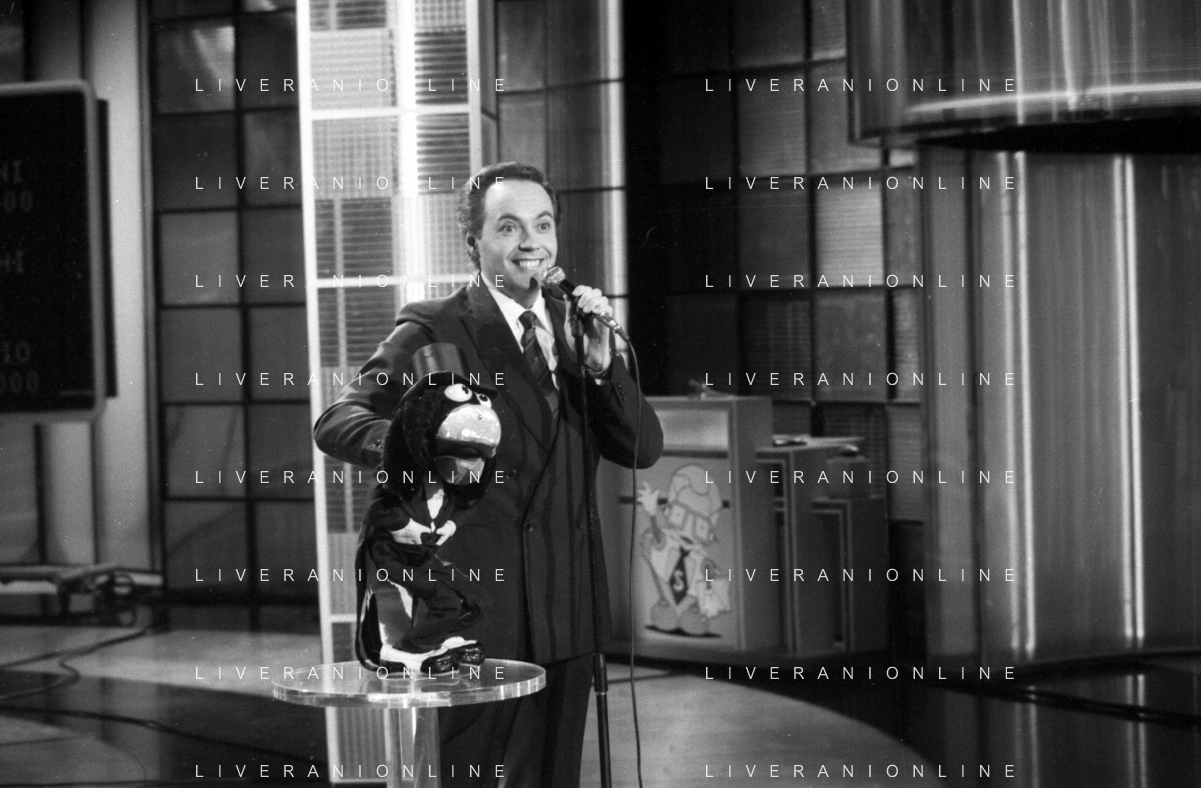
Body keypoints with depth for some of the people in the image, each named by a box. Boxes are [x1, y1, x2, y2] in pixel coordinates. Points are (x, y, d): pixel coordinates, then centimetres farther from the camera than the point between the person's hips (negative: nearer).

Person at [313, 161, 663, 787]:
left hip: (567, 617, 6)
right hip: (473, 616, -5)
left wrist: (600, 363, -10)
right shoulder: (434, 330, -5)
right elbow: (336, 423, -15)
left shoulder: (574, 324, 12)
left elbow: (644, 449, 6)